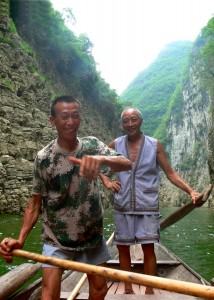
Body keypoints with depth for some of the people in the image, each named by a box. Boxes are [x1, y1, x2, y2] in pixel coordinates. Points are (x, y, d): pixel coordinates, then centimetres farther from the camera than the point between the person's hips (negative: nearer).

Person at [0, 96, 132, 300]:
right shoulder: (44, 158, -14)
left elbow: (127, 164, -22)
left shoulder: (93, 145, -9)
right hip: (57, 239, -2)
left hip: (92, 234, 3)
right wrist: (20, 239, -20)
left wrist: (101, 159, -44)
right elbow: (35, 202, -9)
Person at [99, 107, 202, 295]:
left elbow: (170, 173, -1)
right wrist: (106, 182, 1)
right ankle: (128, 288, 30)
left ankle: (149, 290, 18)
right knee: (122, 247, 10)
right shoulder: (115, 145, 0)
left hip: (148, 206, -2)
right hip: (122, 207, 2)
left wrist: (191, 191, -11)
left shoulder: (155, 145, -3)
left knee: (148, 247, 1)